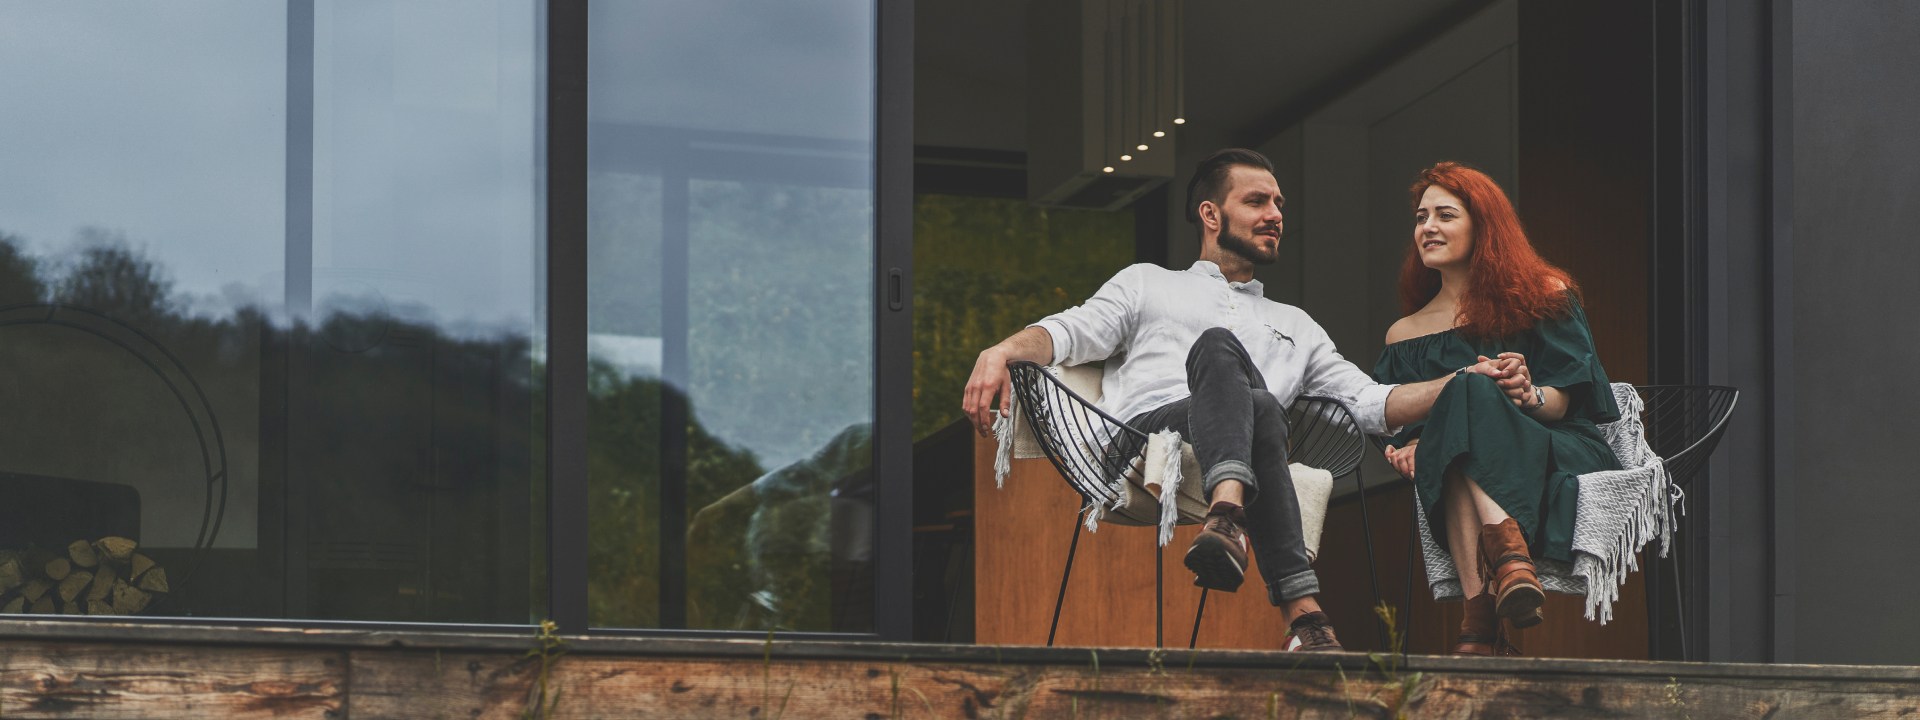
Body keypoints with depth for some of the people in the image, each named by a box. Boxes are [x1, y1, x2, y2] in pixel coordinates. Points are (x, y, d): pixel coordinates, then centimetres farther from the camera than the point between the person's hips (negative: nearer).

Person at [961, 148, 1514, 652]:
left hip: (1242, 455, 2)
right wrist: (1002, 351, -10)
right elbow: (1072, 331, 13)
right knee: (1219, 342, -33)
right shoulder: (1147, 284, 30)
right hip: (1148, 432, -2)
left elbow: (1373, 404, 25)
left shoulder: (1295, 326, 36)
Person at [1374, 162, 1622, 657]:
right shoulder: (1405, 335, 20)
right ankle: (1509, 553, -54)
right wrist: (1409, 447, -10)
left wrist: (1528, 395, -21)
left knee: (1470, 395, -34)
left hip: (1558, 459, -2)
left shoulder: (1544, 296, 12)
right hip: (1451, 477, 2)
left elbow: (1561, 403, 2)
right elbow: (1403, 425, 14)